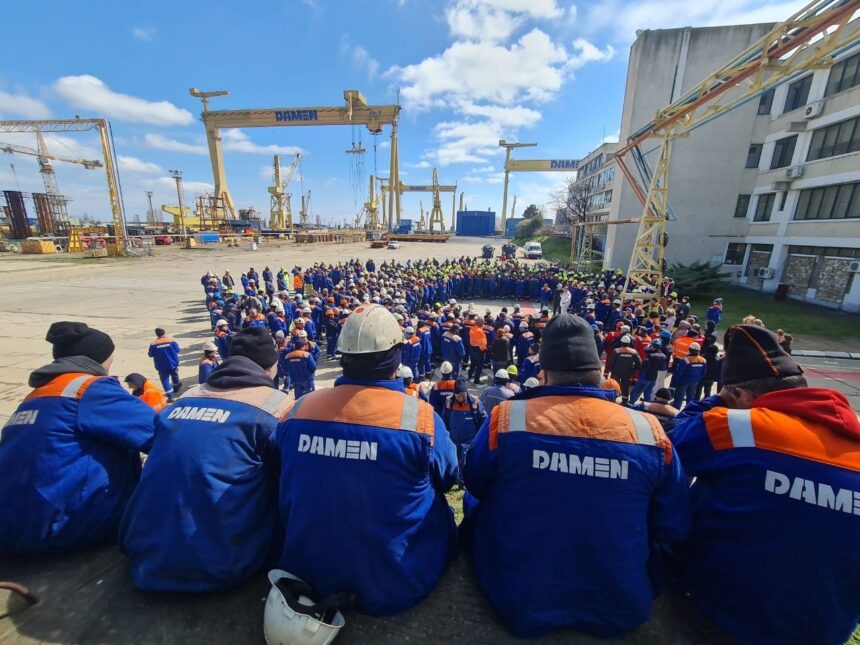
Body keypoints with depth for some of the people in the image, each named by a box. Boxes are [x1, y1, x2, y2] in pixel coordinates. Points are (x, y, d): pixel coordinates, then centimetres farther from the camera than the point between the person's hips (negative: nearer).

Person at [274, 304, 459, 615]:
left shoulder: (299, 409, -14)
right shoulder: (420, 416, -24)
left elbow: (289, 483, 5)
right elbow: (448, 478, -4)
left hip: (309, 572, 5)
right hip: (396, 582, -3)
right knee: (436, 504, 20)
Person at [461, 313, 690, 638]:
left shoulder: (507, 417, -21)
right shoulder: (649, 430, -15)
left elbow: (475, 484, -2)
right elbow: (674, 529, -1)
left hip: (520, 601, -1)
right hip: (621, 607, 3)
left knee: (477, 503, 25)